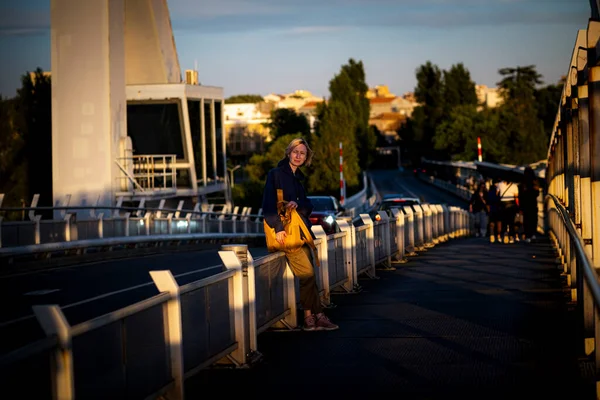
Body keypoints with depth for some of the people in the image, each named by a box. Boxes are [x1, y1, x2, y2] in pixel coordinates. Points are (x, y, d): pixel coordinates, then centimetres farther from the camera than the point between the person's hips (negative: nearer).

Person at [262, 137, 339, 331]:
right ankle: (317, 316, -7)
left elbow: (308, 207, 13)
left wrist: (297, 204, -10)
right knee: (307, 273, -14)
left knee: (307, 276, 1)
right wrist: (278, 227, -20)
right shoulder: (276, 174, -2)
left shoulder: (298, 178, 20)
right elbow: (268, 204, -11)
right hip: (286, 232, -7)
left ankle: (310, 319, 2)